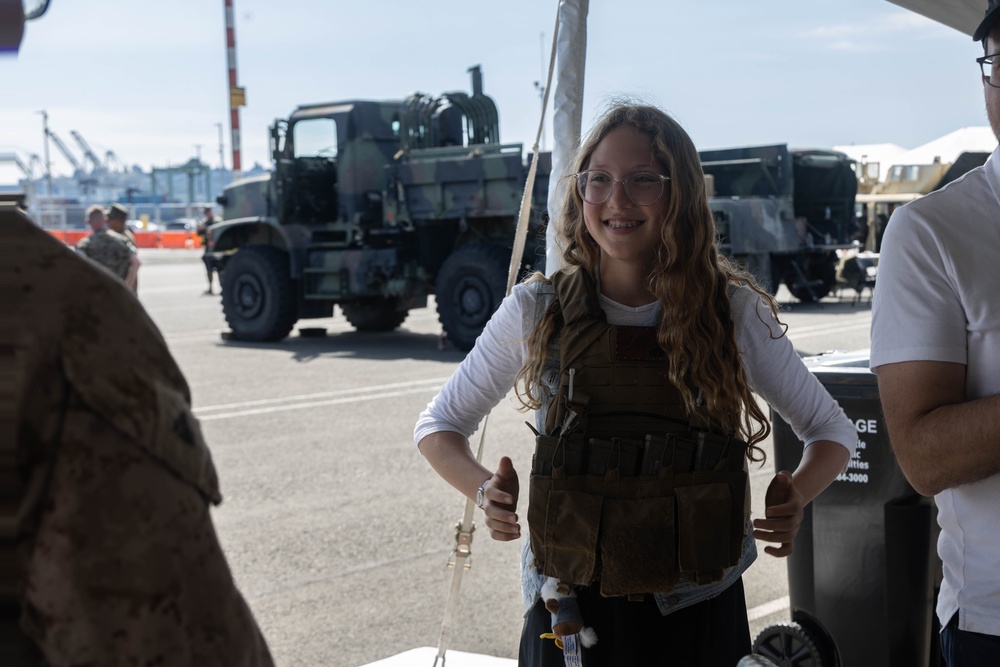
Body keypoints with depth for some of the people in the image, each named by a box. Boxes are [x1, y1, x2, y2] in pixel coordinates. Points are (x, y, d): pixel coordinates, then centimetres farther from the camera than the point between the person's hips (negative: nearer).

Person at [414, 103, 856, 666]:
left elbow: (832, 430, 8)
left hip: (697, 614, 0)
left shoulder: (735, 312, -3)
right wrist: (485, 490, -13)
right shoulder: (536, 312, -3)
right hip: (569, 614, 0)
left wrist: (793, 499, -14)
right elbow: (438, 426, 8)